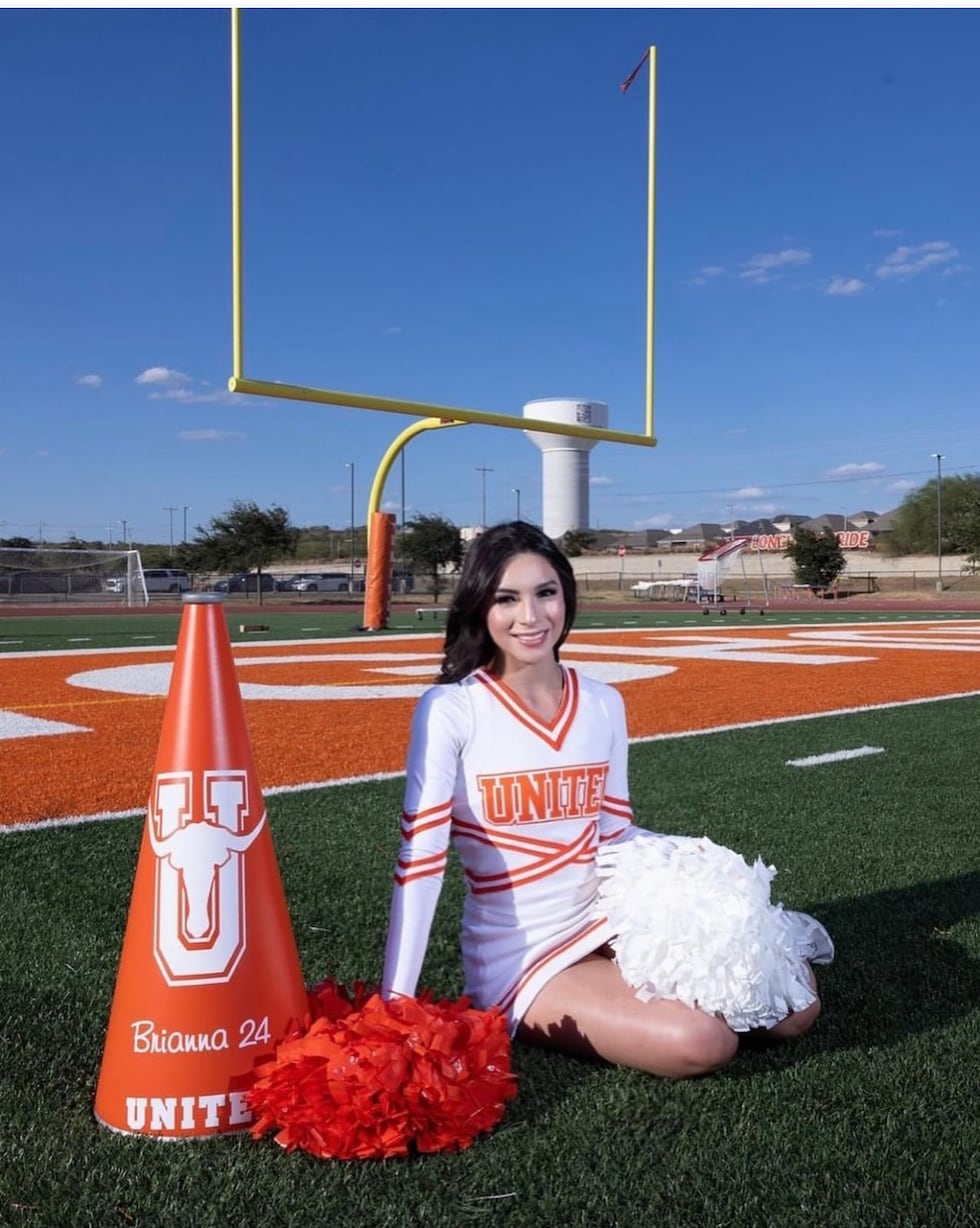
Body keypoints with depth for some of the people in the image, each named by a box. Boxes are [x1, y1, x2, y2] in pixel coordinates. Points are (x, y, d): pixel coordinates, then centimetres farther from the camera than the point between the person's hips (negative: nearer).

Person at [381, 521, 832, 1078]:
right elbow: (420, 858, -18)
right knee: (701, 1041, -24)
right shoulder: (450, 710, -15)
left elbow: (614, 835, 7)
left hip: (608, 927, 5)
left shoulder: (603, 703, 0)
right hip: (517, 962, -4)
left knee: (794, 1006, -5)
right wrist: (395, 1005, -22)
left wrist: (686, 855, -14)